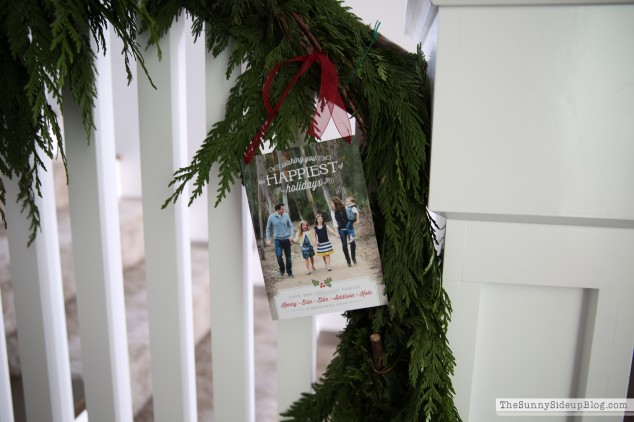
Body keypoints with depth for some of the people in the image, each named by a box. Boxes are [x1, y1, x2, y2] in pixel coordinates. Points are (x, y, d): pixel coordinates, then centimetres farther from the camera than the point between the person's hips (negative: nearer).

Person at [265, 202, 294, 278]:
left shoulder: (286, 216, -3)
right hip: (277, 239, -1)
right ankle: (282, 270, 17)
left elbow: (290, 226, 4)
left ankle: (289, 272, 20)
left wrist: (291, 235, -8)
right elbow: (268, 229, 4)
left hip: (286, 239, 1)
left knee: (288, 257, 6)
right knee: (279, 256, -8)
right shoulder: (271, 217, -5)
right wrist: (268, 239, -1)